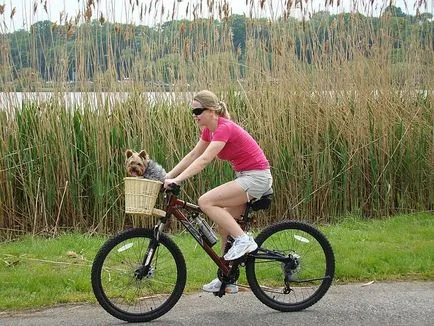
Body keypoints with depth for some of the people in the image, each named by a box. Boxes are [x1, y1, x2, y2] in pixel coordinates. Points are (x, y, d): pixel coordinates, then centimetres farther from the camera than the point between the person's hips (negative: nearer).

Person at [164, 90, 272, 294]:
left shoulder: (225, 128, -20)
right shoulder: (210, 130, 8)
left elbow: (204, 160, -30)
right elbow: (192, 156, 12)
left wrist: (177, 180, -35)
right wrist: (167, 176, 4)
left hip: (256, 177, -10)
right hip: (245, 177, 10)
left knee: (206, 202, -21)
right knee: (223, 225, 9)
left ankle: (243, 240, -14)